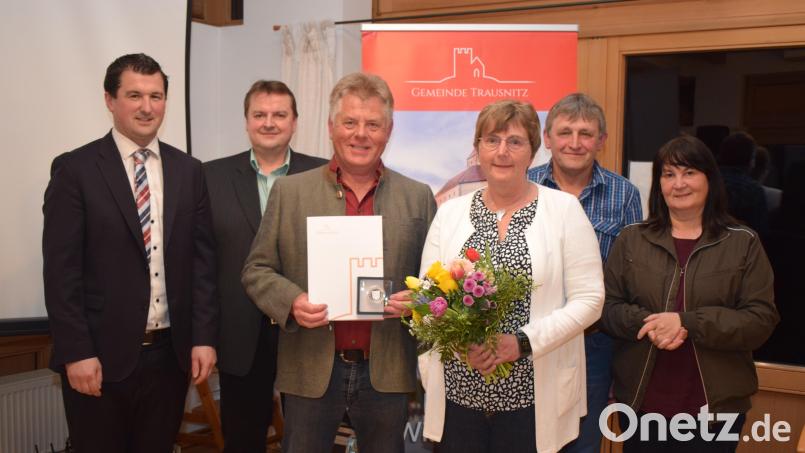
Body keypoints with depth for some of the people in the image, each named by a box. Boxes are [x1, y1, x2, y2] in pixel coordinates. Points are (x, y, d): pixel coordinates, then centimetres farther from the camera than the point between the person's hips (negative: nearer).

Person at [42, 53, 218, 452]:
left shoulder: (188, 171, 6)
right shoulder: (75, 169, -5)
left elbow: (202, 258, 5)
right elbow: (61, 270, -8)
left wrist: (204, 337, 0)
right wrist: (75, 353, -13)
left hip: (171, 352, 3)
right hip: (101, 355, -3)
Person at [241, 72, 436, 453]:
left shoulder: (418, 197, 5)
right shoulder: (290, 191, 2)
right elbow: (257, 271, 4)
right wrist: (292, 302, -15)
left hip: (386, 374, 1)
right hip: (311, 371, 0)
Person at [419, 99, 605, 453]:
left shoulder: (564, 209, -2)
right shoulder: (450, 212, 5)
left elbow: (589, 299, -5)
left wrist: (523, 341, -15)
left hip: (533, 393, -2)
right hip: (457, 389, 2)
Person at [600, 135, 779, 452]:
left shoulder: (743, 243, -1)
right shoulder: (631, 239, 4)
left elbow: (761, 319, -8)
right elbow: (606, 307, 2)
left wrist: (687, 323, -20)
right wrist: (648, 323, -19)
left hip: (715, 406, -1)